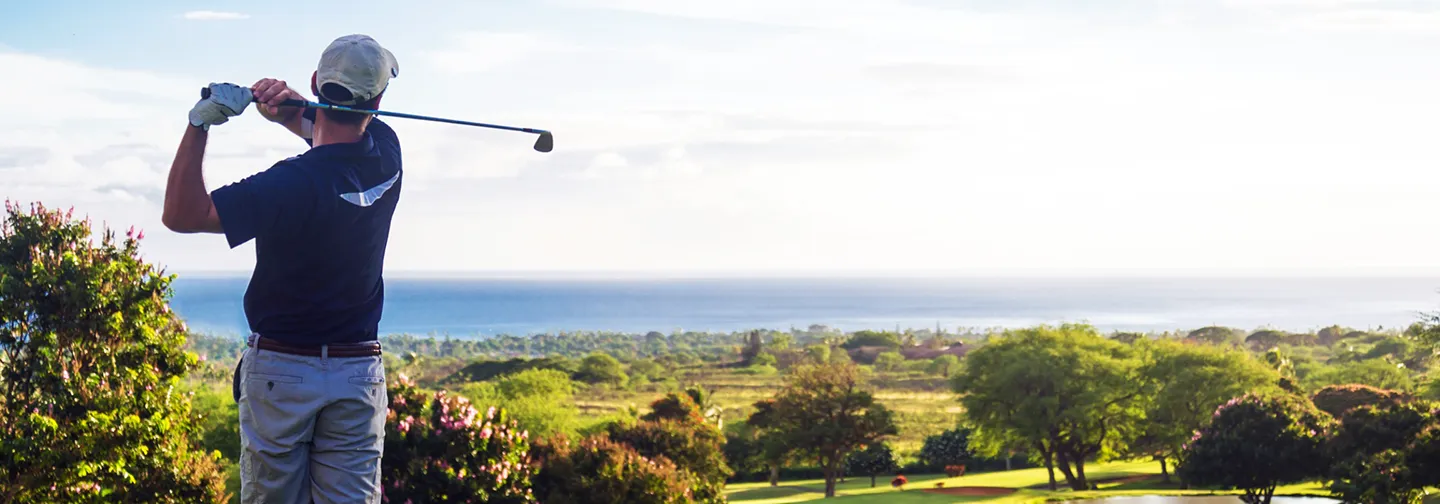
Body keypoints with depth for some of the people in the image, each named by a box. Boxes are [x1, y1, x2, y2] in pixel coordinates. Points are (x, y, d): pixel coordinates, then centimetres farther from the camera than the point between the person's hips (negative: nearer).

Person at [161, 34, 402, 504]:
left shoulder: (296, 183, -20)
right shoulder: (386, 154, -3)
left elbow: (182, 214, -19)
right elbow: (326, 129, 17)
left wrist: (200, 122, -20)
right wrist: (286, 105, -5)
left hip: (279, 371, -4)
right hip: (359, 375, 4)